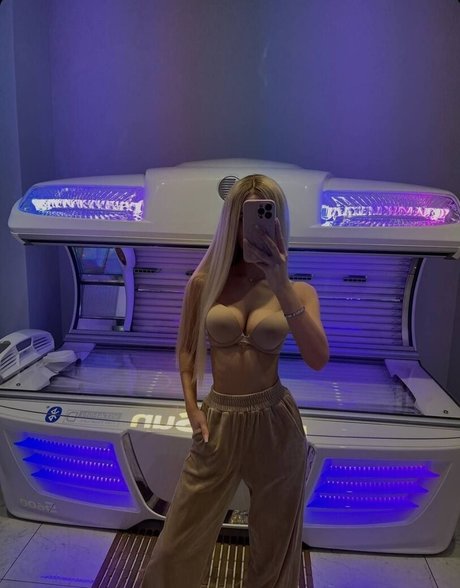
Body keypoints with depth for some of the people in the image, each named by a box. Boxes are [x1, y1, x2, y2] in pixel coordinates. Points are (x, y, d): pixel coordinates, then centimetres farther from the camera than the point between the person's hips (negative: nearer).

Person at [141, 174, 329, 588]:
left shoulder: (297, 290, -4)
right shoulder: (205, 281, -3)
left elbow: (318, 360, -18)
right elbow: (185, 349, 8)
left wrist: (281, 288, -24)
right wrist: (192, 407, 0)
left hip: (276, 423, 0)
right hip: (219, 422, 1)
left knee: (274, 543, 19)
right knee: (180, 541, 14)